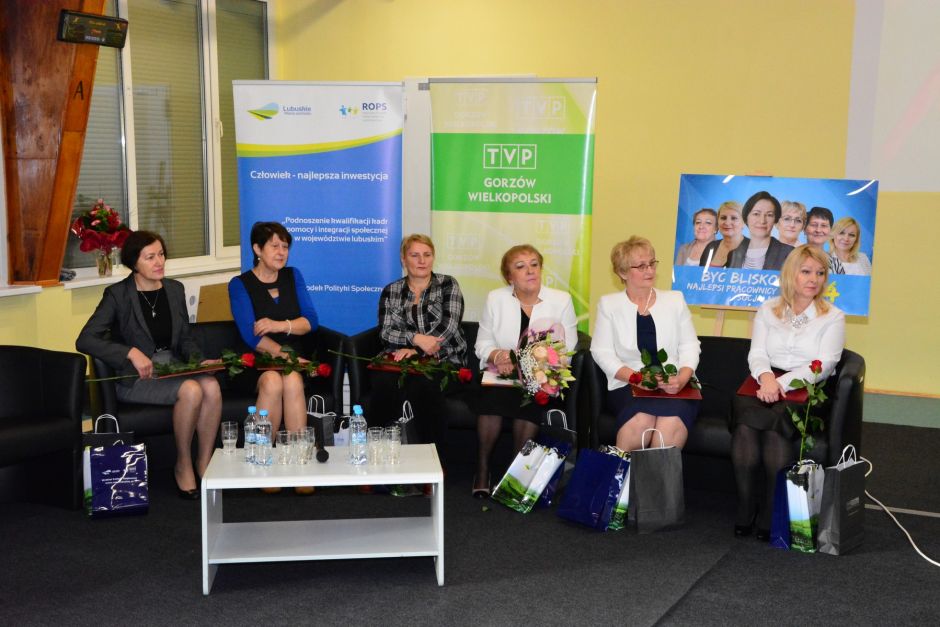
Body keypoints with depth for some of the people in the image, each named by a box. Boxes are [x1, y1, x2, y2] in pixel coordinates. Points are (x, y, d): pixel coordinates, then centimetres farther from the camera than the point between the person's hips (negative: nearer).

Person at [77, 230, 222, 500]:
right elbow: (85, 340, -13)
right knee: (191, 390, -32)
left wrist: (198, 360, -3)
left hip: (174, 369, 5)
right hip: (136, 377, -5)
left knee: (211, 386, -28)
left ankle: (204, 464, -17)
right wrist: (131, 353, -22)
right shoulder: (118, 294, -5)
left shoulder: (175, 289, 11)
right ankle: (183, 466, -14)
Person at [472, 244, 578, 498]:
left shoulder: (561, 300, 4)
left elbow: (567, 348, -1)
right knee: (493, 395, -32)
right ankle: (483, 466, -16)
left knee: (531, 400, -34)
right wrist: (498, 356, -15)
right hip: (501, 374, 1)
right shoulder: (495, 299, 9)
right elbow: (482, 343, 10)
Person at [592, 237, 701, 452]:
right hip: (628, 385, -1)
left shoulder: (675, 299, 14)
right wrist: (636, 377, -13)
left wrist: (682, 379, -11)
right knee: (641, 420, -34)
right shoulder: (609, 304, 9)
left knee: (672, 422, -32)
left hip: (674, 385, 1)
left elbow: (690, 346, 9)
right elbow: (602, 352, 2)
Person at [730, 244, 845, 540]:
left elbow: (823, 365, -3)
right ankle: (744, 510, -19)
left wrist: (782, 383, -17)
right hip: (765, 385, 2)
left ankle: (772, 515, -18)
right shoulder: (768, 310, 17)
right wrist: (766, 377, -17)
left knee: (775, 430, -34)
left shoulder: (833, 317, 9)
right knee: (744, 427, -32)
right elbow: (756, 353, 7)